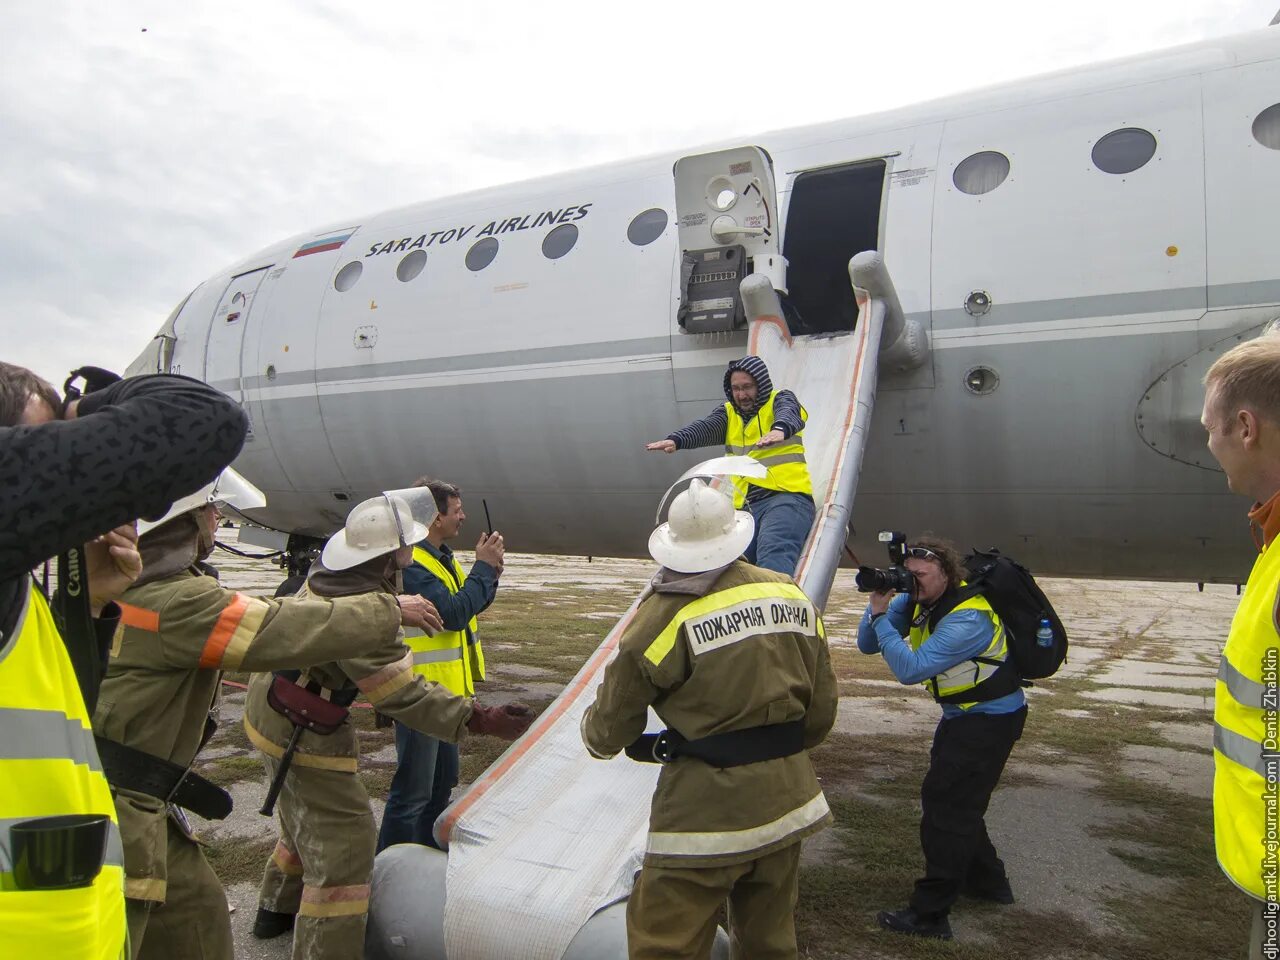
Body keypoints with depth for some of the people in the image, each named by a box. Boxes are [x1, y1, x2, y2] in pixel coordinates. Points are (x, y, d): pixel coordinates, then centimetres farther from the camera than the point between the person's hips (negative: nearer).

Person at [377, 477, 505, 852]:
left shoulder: (441, 557, 10)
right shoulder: (409, 564, -23)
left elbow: (473, 605, 13)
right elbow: (454, 614, -29)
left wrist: (490, 570, -3)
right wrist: (483, 567, -19)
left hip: (445, 690, 11)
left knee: (443, 782, 23)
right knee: (413, 792, -1)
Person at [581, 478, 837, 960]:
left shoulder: (662, 614, -14)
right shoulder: (792, 595, 3)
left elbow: (611, 727, -6)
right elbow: (822, 707, 9)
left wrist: (594, 734, 17)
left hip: (707, 805, -6)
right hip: (787, 796, 7)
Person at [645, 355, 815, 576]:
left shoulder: (781, 400, 8)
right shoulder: (728, 413, 18)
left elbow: (789, 414, -17)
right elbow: (703, 428, -3)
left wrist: (779, 429, -43)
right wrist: (675, 440, -27)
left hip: (787, 497, -4)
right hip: (746, 506, 4)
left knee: (774, 553, -32)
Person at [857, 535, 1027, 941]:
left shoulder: (967, 618, -31)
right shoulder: (917, 600, -5)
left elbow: (910, 669, -36)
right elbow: (867, 644, -7)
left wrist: (882, 615, -33)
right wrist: (878, 605, -22)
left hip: (991, 720, -9)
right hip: (962, 715, 9)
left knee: (946, 804, -9)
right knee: (957, 801, 19)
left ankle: (929, 915, -2)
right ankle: (987, 881, 39)